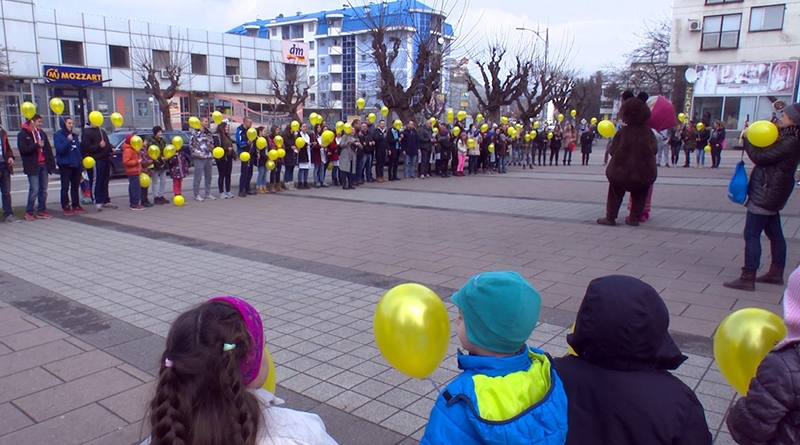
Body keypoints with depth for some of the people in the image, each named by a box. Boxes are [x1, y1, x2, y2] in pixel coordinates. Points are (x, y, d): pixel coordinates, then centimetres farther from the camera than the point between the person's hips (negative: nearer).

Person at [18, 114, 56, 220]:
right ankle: (29, 212, 4)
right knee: (34, 190, -8)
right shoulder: (23, 134, -2)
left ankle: (41, 211, 14)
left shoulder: (41, 133, 14)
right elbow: (23, 150, -11)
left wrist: (52, 163, 5)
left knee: (43, 190, 6)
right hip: (32, 166, -5)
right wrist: (37, 145, -15)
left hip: (44, 165, 5)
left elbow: (48, 149, 12)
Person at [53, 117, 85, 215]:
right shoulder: (58, 135, -3)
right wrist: (68, 141, -25)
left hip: (76, 165, 6)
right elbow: (60, 149, -16)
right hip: (65, 165, -6)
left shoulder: (74, 135, 14)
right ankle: (65, 207, -1)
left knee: (76, 186, 10)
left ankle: (76, 205, 17)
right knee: (65, 187, -4)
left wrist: (80, 162, 10)